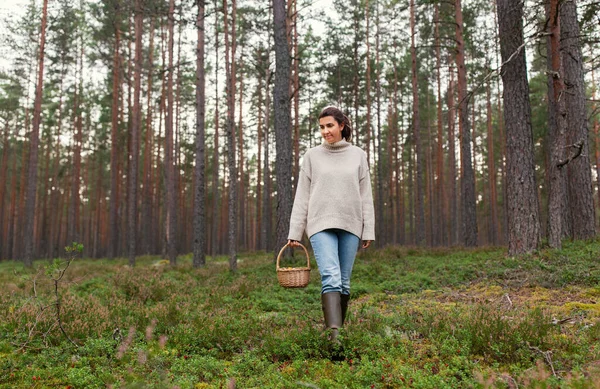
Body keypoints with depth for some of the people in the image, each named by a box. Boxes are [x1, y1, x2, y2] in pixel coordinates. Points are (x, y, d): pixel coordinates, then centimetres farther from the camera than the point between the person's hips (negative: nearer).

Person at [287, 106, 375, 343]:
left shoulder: (358, 155, 9)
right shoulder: (312, 156, 7)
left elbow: (365, 196, 8)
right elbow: (302, 196, 5)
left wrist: (369, 231, 2)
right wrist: (295, 232, 0)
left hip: (350, 225, 2)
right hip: (321, 225, -2)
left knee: (343, 281, 5)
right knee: (330, 277, -18)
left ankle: (336, 327, 18)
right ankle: (334, 333, -25)